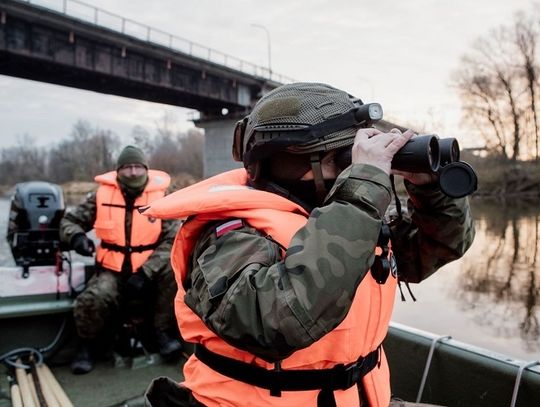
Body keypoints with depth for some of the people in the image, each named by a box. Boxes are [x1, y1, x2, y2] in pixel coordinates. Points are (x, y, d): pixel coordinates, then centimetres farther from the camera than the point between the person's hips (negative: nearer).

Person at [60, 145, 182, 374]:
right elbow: (69, 221, 8)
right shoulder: (101, 195, -1)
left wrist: (145, 273, -22)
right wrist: (77, 237, -17)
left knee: (174, 271, -30)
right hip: (113, 269, 0)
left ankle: (163, 332, -6)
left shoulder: (161, 197, -5)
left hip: (150, 269, 0)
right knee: (93, 300, -28)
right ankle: (87, 344, 6)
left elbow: (172, 241, -12)